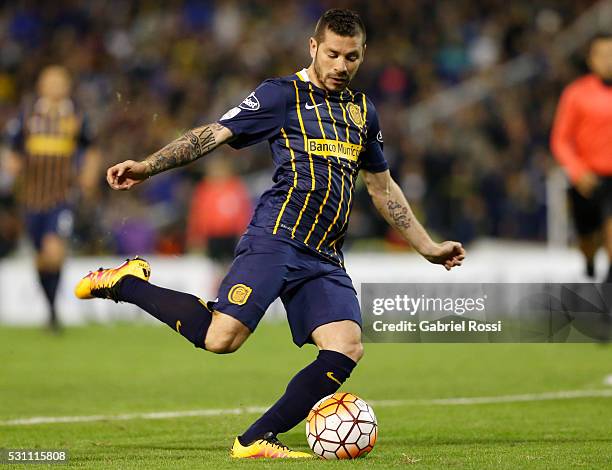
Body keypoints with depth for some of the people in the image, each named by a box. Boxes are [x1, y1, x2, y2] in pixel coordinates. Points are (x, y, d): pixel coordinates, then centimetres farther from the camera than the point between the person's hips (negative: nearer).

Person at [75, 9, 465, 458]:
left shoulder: (363, 111, 23)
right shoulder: (282, 94, 4)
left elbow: (383, 187, 33)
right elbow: (214, 134, -2)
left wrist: (428, 246, 33)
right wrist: (148, 166, -14)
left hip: (325, 259, 6)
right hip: (276, 237, -6)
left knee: (347, 349, -14)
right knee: (221, 337, -21)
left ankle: (257, 440, -8)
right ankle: (127, 284, 3)